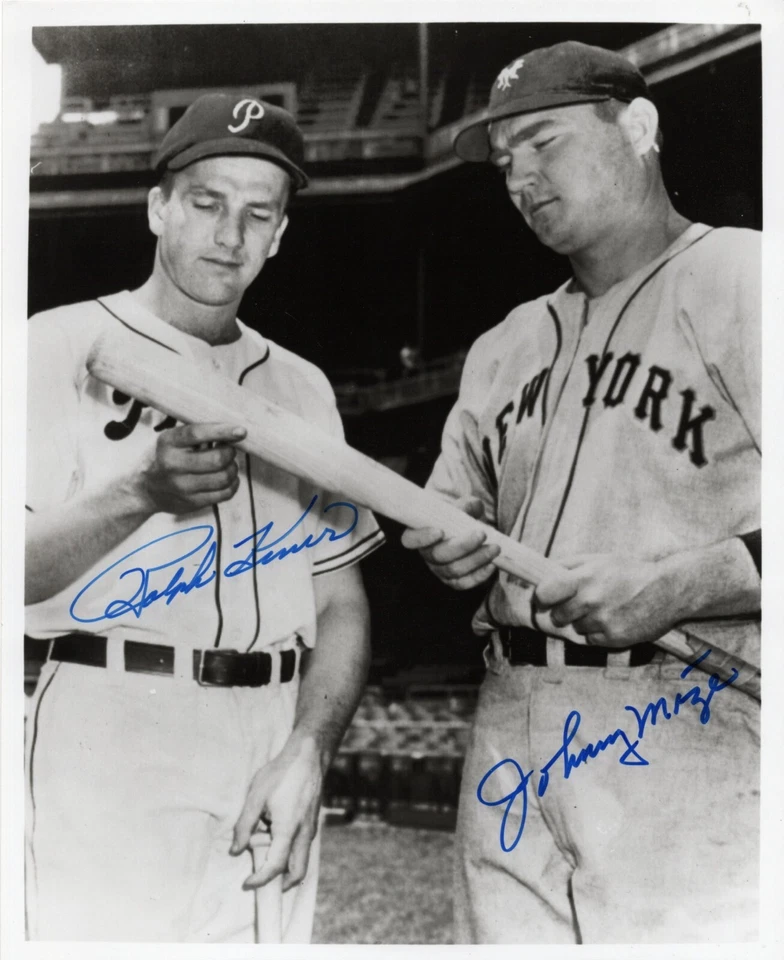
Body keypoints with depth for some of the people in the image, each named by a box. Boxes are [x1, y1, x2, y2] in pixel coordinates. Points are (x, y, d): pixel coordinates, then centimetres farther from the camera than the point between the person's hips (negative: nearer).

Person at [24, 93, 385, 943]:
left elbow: (340, 601, 11)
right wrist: (141, 493, -23)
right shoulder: (62, 348, 2)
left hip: (273, 753, 4)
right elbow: (20, 571, -7)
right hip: (109, 735, -4)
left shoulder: (302, 387, 15)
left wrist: (308, 751, -4)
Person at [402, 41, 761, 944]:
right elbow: (449, 518, 24)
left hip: (694, 728, -6)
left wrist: (682, 584, -22)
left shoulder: (743, 279, -4)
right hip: (513, 737, 7)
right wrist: (451, 550, 3)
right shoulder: (504, 347, 19)